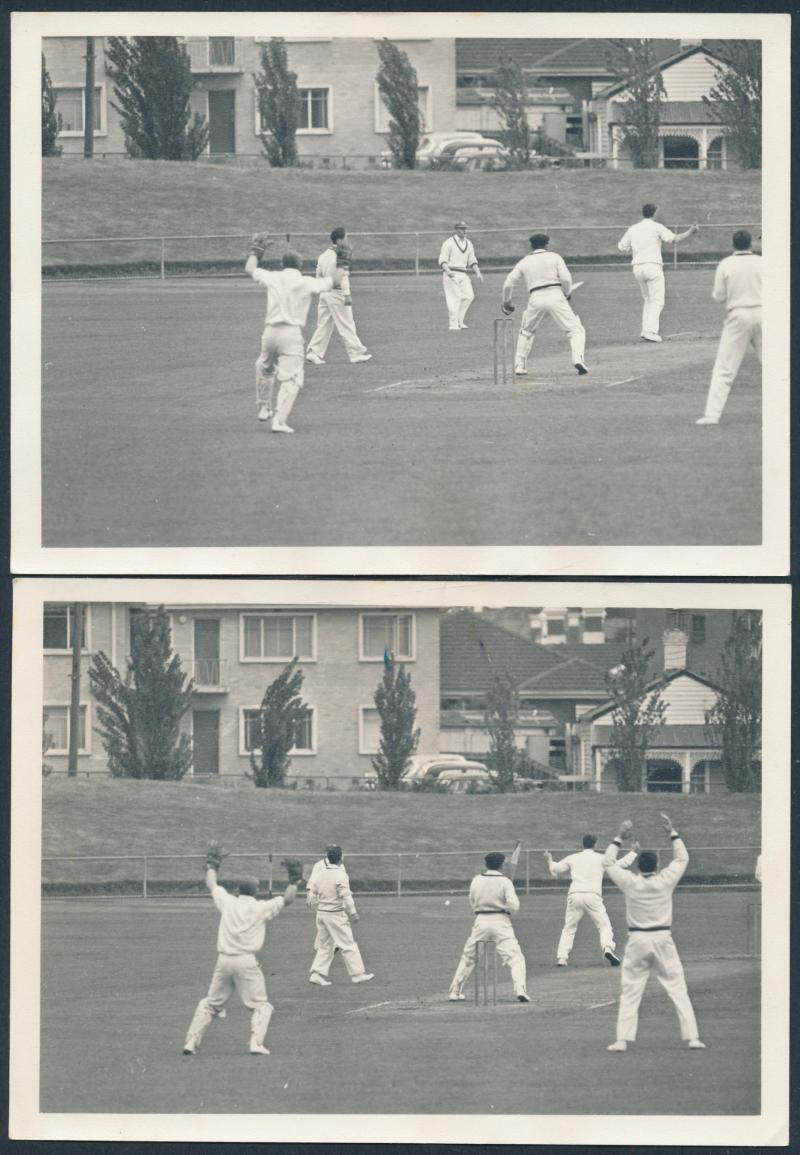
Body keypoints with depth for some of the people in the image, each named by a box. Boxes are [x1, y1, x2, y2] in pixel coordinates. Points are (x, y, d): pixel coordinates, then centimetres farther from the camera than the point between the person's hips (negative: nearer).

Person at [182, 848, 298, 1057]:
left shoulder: (228, 902, 6)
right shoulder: (261, 908, -2)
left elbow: (212, 885, 22)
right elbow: (287, 899, 1)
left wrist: (211, 866, 39)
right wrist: (294, 881, 15)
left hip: (223, 960, 3)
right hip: (247, 962, -3)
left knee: (211, 1004, 15)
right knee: (260, 1006, 7)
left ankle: (191, 1041, 8)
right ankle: (256, 1042, -12)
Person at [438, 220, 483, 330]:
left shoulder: (468, 244, 16)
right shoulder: (449, 243, -4)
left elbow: (472, 260, 19)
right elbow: (442, 260, -10)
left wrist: (478, 272, 4)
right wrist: (447, 271, -27)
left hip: (463, 275, 6)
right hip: (451, 274, -6)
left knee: (469, 296, -6)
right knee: (454, 298, -12)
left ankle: (459, 321, 6)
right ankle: (453, 324, -9)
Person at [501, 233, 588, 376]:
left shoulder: (524, 262, 16)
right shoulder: (554, 257, 10)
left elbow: (508, 284, 14)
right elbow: (566, 278, -3)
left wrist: (506, 302, 29)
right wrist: (566, 294, 14)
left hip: (535, 300, 2)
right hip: (555, 296, -2)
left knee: (526, 332, 25)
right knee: (575, 330, 1)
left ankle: (519, 367, 18)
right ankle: (578, 358, -25)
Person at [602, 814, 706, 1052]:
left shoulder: (630, 883, -6)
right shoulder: (665, 881, -5)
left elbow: (608, 862, 7)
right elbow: (682, 858, 10)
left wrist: (620, 838, 10)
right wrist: (672, 832, 14)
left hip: (638, 941, 0)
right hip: (663, 940, 0)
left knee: (630, 992, 5)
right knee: (678, 990, 3)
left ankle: (622, 1039, -1)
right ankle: (692, 1037, -2)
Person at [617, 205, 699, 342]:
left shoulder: (633, 229, 13)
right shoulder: (656, 227, -2)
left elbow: (621, 247, 16)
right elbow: (674, 239, -12)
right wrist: (690, 232, -3)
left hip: (637, 267, 5)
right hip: (653, 266, -5)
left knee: (648, 300, 17)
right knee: (657, 301, -5)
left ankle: (646, 330, 8)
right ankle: (650, 331, -19)